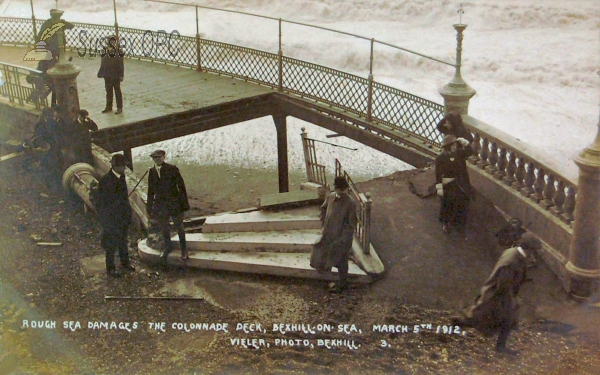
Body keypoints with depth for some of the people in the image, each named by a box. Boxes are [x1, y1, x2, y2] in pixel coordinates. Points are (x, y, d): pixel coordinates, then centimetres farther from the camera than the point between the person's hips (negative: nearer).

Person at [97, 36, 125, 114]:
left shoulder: (119, 51, -7)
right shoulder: (105, 50, 3)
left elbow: (121, 64, -6)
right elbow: (102, 62, 8)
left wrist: (121, 75, -9)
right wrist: (101, 73, 3)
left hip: (116, 75, -4)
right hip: (107, 75, 4)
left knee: (117, 91, 3)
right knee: (108, 91, 13)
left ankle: (119, 108, 11)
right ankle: (108, 107, 24)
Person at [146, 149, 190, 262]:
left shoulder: (172, 169, -9)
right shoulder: (151, 171, 2)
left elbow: (181, 186, -6)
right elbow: (151, 191, 10)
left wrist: (184, 203, -8)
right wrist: (149, 207, 9)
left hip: (174, 203, -3)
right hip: (160, 204, 3)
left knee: (179, 227, 9)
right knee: (163, 228, 13)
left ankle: (184, 250, 25)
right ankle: (168, 247, 35)